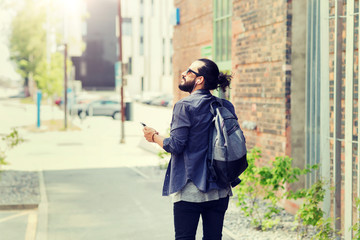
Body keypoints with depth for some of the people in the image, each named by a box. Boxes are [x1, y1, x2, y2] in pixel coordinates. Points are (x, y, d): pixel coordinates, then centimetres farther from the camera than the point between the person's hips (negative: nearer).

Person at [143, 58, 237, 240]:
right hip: (220, 190, 6)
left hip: (189, 190, -6)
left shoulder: (185, 106, -12)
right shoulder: (226, 107, 6)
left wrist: (154, 137, 3)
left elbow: (175, 145, -14)